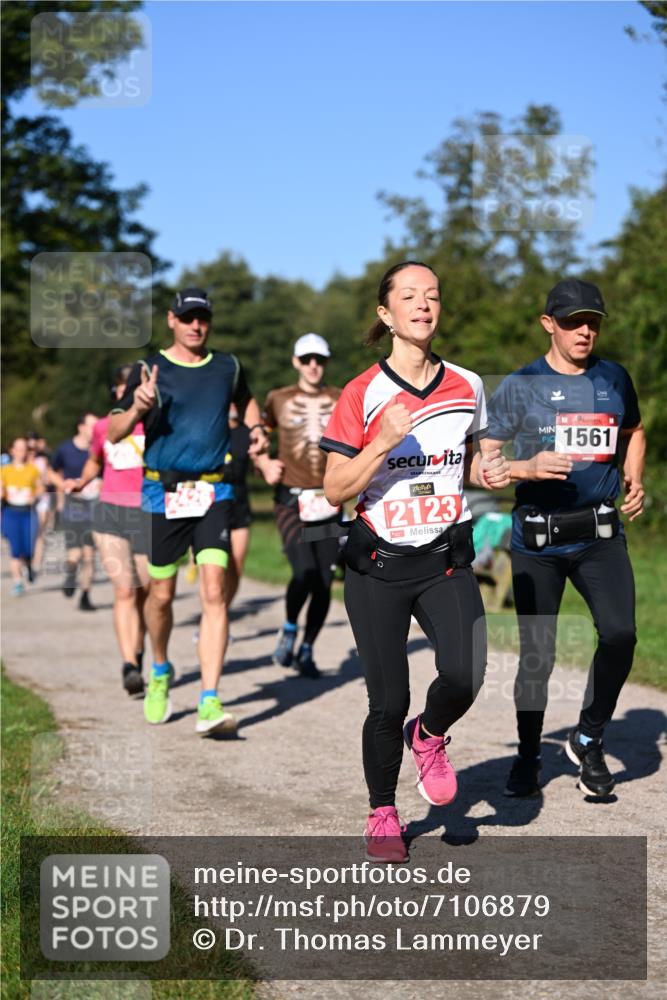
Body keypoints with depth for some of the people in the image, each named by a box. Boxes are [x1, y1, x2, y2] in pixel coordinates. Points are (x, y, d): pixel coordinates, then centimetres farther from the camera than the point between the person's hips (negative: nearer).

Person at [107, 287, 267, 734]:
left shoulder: (228, 368, 9)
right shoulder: (150, 371, 0)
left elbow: (246, 400, 32)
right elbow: (113, 434, -3)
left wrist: (257, 428, 12)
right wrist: (138, 408, -22)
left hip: (214, 493, 1)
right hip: (164, 492, -1)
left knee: (215, 591, -12)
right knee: (162, 595, 8)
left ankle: (210, 704, -14)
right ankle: (160, 673, 38)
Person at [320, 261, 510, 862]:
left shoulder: (467, 387, 5)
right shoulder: (362, 395, -6)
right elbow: (336, 490, -7)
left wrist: (488, 472, -2)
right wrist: (384, 442, -21)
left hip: (447, 560, 2)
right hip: (378, 564, -2)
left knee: (465, 676, -20)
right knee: (389, 702, 0)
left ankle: (429, 735, 16)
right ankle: (382, 816, 24)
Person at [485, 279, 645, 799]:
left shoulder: (615, 379, 8)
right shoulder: (520, 386, -3)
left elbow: (634, 432, 26)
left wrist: (634, 482, 9)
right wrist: (528, 468, -21)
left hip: (601, 534, 2)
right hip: (537, 537, -2)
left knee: (620, 633, -16)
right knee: (538, 653, 4)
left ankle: (588, 739, 6)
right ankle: (528, 757, 23)